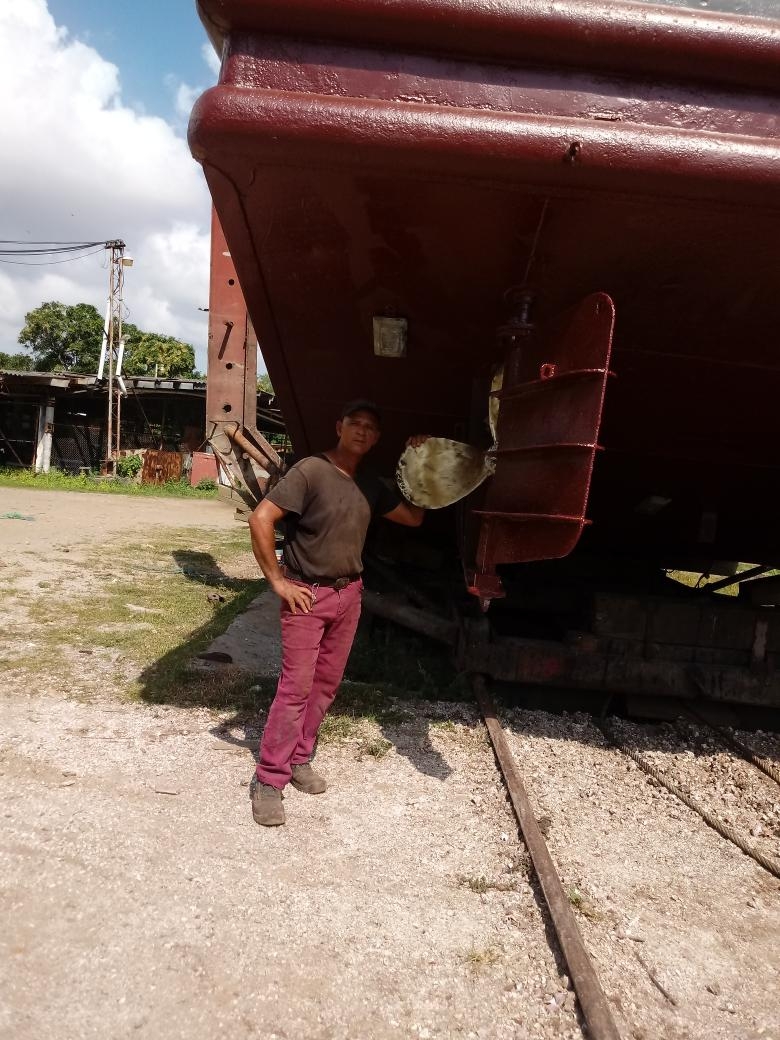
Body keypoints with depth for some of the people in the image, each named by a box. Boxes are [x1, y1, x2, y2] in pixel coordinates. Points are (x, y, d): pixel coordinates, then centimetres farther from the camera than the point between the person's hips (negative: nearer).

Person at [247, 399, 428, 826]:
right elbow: (260, 519, -19)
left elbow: (413, 517, 14)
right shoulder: (310, 470, -14)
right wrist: (277, 580, -17)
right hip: (306, 595, -6)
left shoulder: (371, 485, 7)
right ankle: (269, 779, 4)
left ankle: (298, 759, 27)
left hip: (348, 594, 7)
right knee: (296, 686, -7)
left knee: (326, 684, 11)